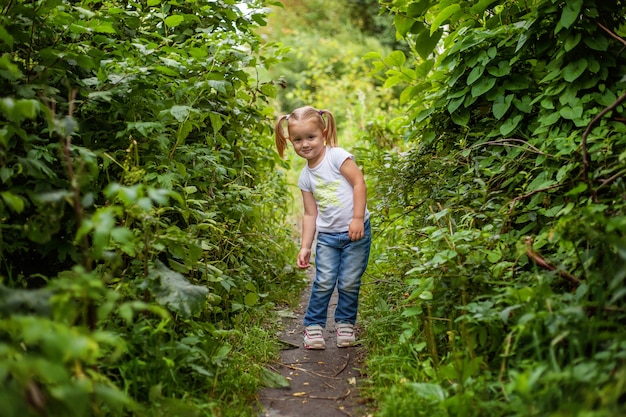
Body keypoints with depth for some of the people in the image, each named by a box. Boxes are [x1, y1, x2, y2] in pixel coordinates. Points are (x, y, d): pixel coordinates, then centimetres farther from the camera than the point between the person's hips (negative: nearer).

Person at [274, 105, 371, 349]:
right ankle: (313, 325, 9)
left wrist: (358, 219, -16)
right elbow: (310, 214, 11)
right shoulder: (305, 177, 8)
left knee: (349, 283, 0)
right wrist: (305, 247, 8)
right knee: (324, 282, -5)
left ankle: (345, 324, 20)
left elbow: (359, 183, -11)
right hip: (327, 236, 4)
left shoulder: (337, 156, -7)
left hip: (355, 232, -3)